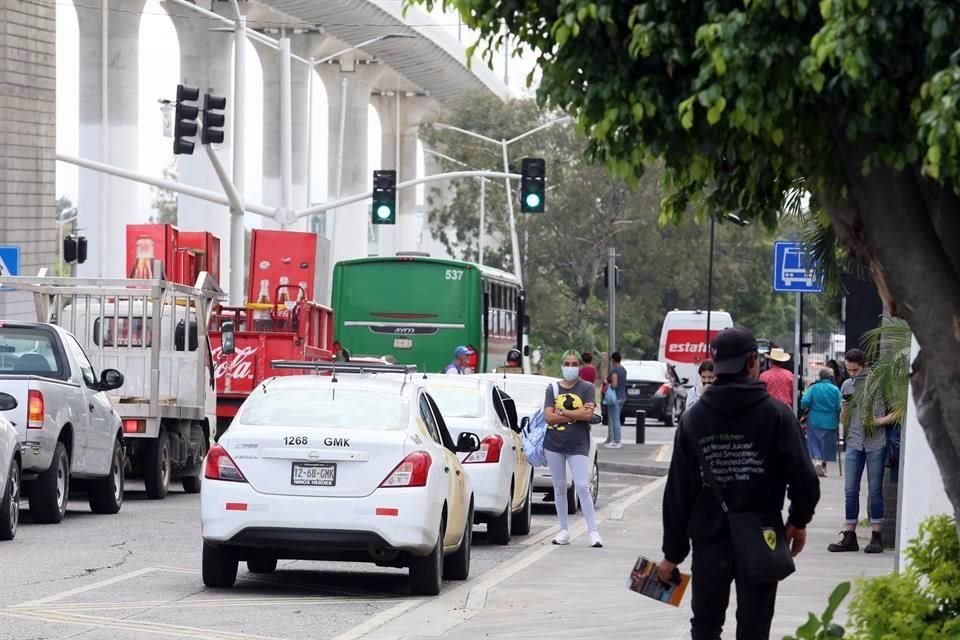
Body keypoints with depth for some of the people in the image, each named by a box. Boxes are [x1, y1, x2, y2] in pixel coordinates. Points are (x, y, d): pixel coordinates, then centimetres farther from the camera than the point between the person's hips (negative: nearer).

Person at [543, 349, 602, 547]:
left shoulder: (587, 388, 1)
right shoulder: (553, 388, 6)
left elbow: (588, 414, -13)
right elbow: (548, 417, -5)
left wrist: (561, 412, -9)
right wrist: (576, 414, -10)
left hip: (578, 445, -3)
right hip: (553, 444, 3)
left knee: (583, 487, -10)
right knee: (559, 487, 8)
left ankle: (593, 532, -10)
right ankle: (564, 530, 16)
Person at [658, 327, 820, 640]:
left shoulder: (693, 419, 1)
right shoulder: (776, 415, -8)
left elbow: (677, 492, 2)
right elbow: (804, 479, -13)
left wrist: (673, 553, 8)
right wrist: (798, 521, 7)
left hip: (709, 543, 2)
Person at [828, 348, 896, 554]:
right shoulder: (847, 386, 12)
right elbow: (843, 421, 14)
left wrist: (879, 421, -12)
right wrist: (845, 407, -6)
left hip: (875, 443, -4)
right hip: (854, 443, 4)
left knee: (875, 490, 0)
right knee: (850, 491, 1)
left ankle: (877, 537, 3)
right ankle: (849, 536, 5)